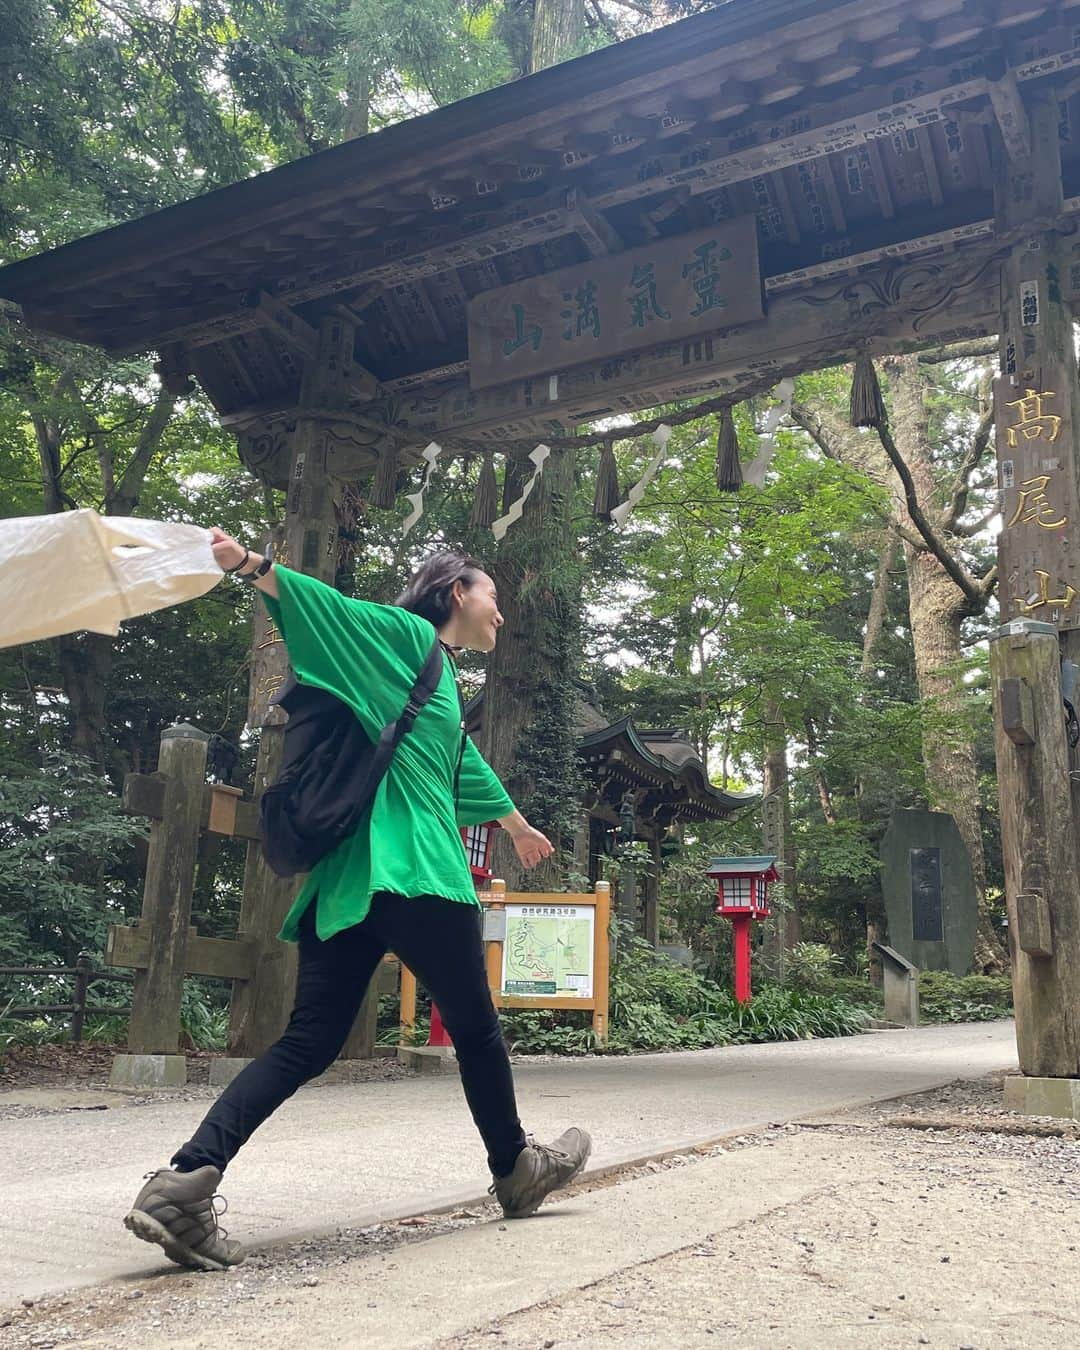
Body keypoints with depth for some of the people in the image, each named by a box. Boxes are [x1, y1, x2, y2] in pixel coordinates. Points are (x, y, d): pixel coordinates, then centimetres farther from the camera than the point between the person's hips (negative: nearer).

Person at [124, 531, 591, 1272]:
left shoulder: (441, 681, 29)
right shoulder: (411, 634, 3)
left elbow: (467, 764, 44)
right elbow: (331, 607, -11)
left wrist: (517, 825, 59)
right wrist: (252, 565, -30)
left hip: (354, 876, 9)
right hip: (415, 870, -9)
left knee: (309, 1043, 1)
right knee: (475, 1027, 11)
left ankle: (184, 1181, -12)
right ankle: (516, 1168, 30)